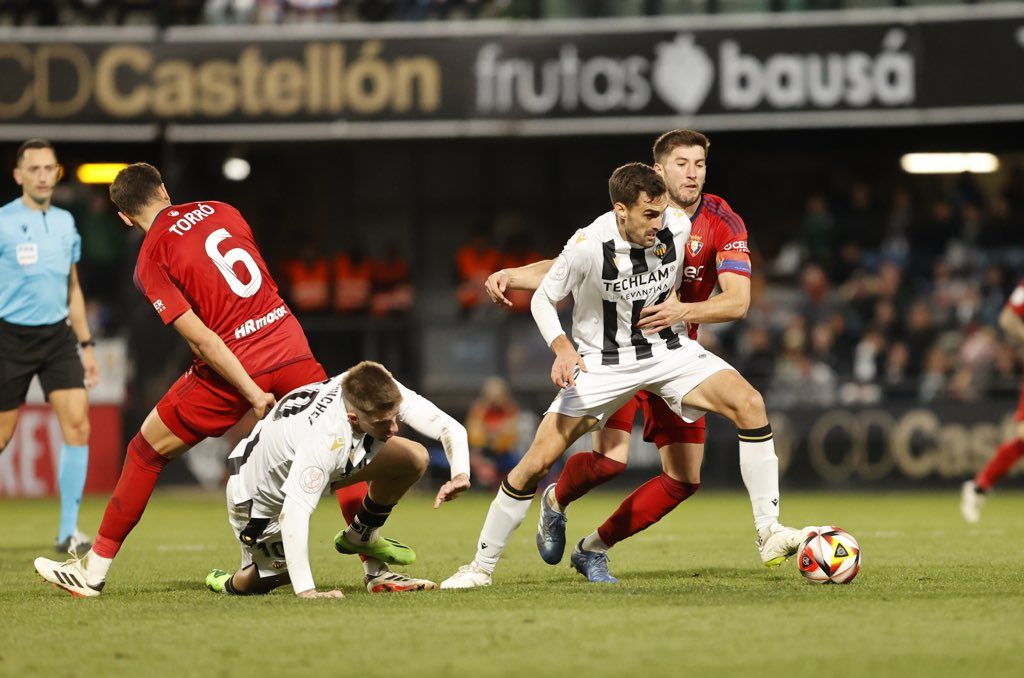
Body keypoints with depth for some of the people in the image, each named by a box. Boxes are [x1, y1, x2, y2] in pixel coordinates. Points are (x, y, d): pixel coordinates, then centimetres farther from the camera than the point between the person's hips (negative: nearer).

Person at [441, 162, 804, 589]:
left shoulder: (678, 228, -14)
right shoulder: (589, 246, -24)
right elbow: (543, 300, -9)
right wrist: (562, 348, -23)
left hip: (668, 350, 3)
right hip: (603, 362, -3)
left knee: (749, 403, -22)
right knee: (538, 461, -11)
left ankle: (769, 529, -13)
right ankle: (481, 566, 7)